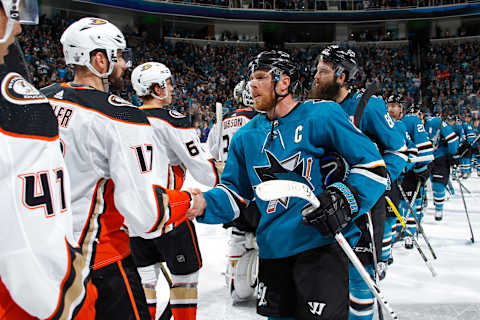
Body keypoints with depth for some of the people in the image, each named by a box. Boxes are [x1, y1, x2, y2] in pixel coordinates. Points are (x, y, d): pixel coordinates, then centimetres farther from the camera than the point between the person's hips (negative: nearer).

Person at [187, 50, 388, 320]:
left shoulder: (321, 115, -7)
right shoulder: (246, 136, 11)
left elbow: (373, 166, -7)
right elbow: (236, 193, 12)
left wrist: (345, 199, -22)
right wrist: (206, 204, -7)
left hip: (322, 244, -6)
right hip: (272, 251, 6)